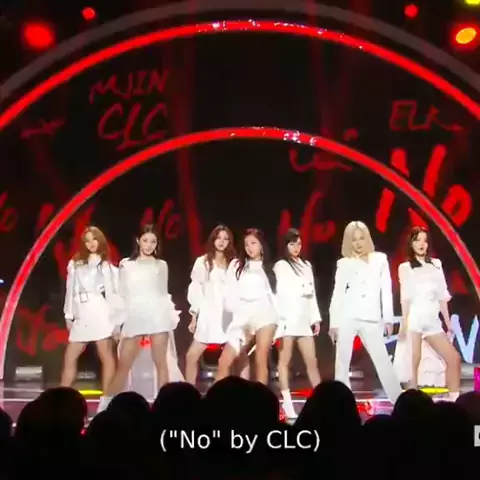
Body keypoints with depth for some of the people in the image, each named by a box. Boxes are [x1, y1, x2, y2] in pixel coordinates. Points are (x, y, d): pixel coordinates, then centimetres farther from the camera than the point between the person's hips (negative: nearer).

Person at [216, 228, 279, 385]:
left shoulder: (269, 268, 17)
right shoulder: (236, 265, 14)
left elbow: (274, 294, 9)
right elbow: (230, 295, 9)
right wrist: (240, 309, -7)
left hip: (265, 315, 0)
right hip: (242, 318, 0)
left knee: (261, 361, -6)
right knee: (224, 361, -8)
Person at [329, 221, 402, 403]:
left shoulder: (380, 259, 9)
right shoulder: (344, 263, 6)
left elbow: (386, 290, 8)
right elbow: (337, 294, 4)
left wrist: (388, 318, 3)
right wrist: (333, 323, 0)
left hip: (371, 319, 0)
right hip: (347, 317, 0)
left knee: (382, 360, 1)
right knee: (342, 361, 0)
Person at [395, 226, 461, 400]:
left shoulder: (436, 264, 15)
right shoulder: (405, 267, 4)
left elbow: (442, 295, 14)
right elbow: (406, 297, -4)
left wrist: (448, 322, 12)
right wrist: (404, 324, -13)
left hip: (433, 320, 4)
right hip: (414, 319, -4)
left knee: (454, 358, 0)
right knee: (413, 362, -8)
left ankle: (455, 399, 7)